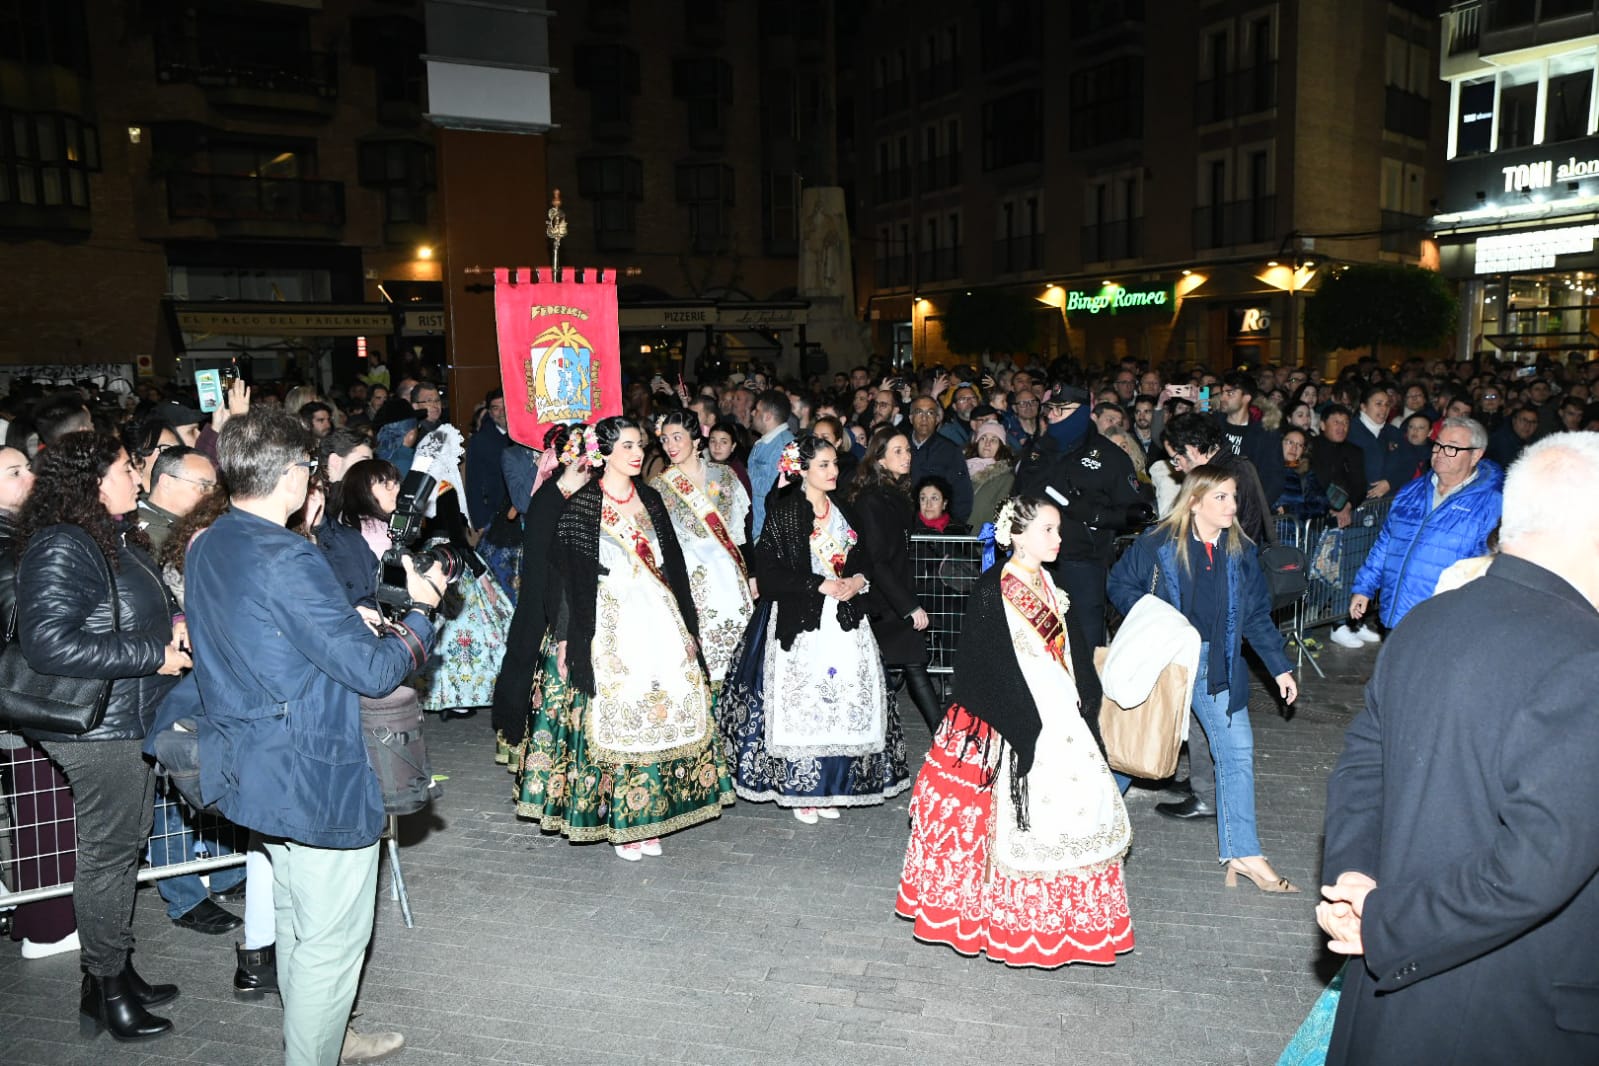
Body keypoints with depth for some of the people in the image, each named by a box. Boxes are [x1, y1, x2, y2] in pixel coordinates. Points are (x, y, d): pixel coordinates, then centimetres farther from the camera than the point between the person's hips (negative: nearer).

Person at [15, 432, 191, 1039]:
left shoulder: (117, 539, 11)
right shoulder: (61, 547, -19)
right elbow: (48, 643, -27)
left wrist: (172, 628, 5)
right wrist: (154, 657, -24)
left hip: (129, 719, 10)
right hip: (98, 728, -10)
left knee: (126, 844, 18)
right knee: (109, 851, 3)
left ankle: (117, 971, 32)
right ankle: (105, 988, 19)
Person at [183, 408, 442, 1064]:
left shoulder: (206, 549, 5)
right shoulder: (286, 558, -25)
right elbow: (373, 670, -23)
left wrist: (353, 617, 11)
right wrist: (421, 610, -7)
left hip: (257, 771, 10)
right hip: (317, 776, -10)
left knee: (298, 923, 26)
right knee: (332, 938, 7)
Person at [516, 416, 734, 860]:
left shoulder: (650, 499, 12)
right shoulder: (581, 505, -4)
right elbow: (565, 574, -6)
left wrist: (685, 624, 12)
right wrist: (566, 637, -10)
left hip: (657, 621, 5)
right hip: (608, 626, -5)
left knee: (663, 713, 4)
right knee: (613, 716, -4)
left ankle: (646, 817, 17)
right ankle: (617, 822, 10)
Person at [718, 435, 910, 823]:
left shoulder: (843, 511, 13)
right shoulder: (784, 513, -6)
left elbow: (864, 556, 18)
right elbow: (768, 568, -12)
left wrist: (857, 580, -4)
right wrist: (820, 585, -16)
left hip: (843, 620, 5)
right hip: (799, 620, -5)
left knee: (843, 698, 3)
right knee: (801, 699, -5)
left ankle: (828, 786, 15)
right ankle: (798, 790, 7)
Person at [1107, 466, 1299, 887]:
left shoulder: (1240, 551, 4)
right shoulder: (1158, 544, -8)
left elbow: (1257, 615, 10)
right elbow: (1119, 583, 0)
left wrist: (1280, 667, 8)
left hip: (1217, 668, 3)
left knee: (1237, 750, -4)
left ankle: (1243, 853, 2)